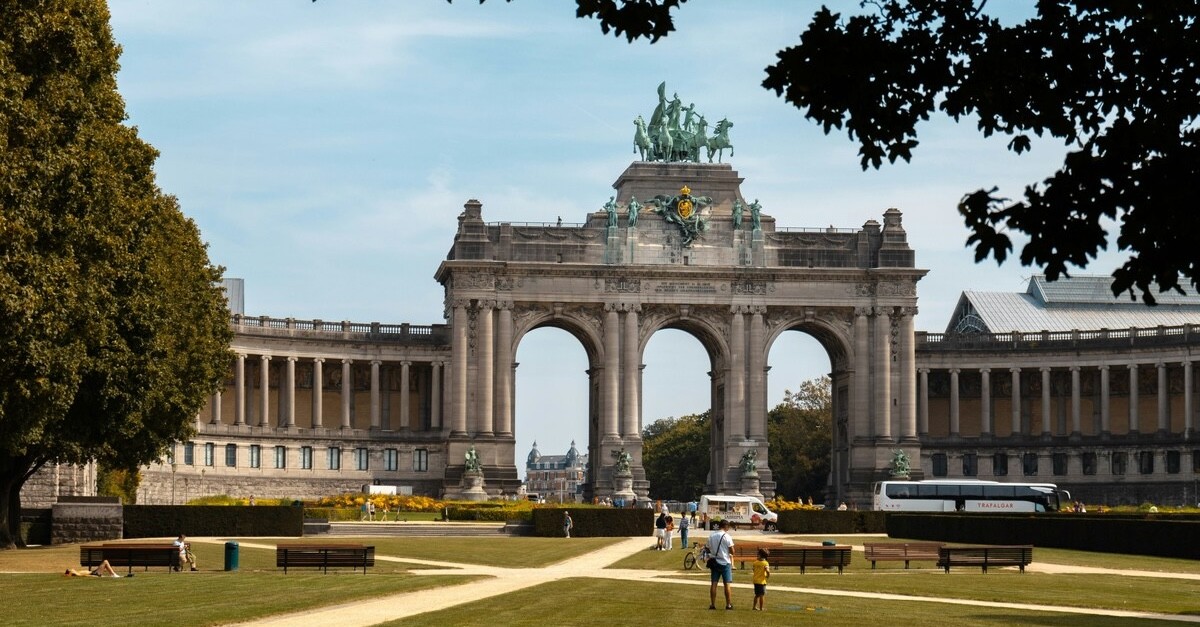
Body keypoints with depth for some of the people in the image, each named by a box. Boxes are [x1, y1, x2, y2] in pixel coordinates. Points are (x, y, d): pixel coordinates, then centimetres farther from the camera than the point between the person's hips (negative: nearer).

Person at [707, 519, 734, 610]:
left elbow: (708, 549, 8)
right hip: (725, 562, -4)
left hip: (714, 562, 4)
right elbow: (732, 550, -11)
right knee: (727, 584, 2)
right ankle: (728, 604, 4)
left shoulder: (711, 536, 5)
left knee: (714, 583, 5)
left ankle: (712, 604, 3)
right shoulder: (727, 536, -11)